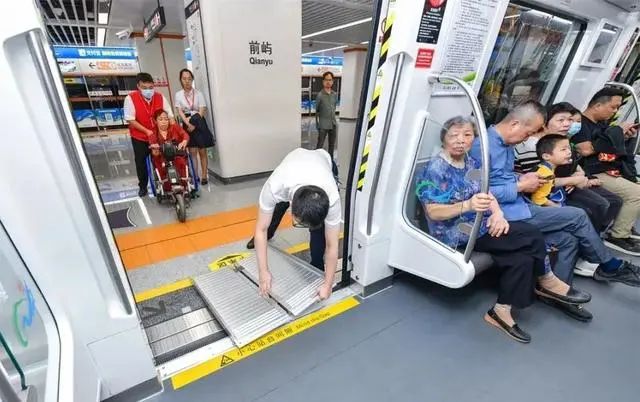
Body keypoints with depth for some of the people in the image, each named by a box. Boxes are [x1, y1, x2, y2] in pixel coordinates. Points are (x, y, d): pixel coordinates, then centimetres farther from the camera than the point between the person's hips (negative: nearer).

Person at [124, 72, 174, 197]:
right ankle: (142, 186, 28)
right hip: (139, 138, -1)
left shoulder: (160, 97, -8)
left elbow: (170, 116, -6)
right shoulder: (130, 98, -15)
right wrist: (147, 131, -21)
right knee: (140, 163, 10)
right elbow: (130, 120, -15)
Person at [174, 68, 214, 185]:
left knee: (202, 151, 0)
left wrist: (195, 124, -16)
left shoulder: (198, 93, -1)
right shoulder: (178, 94, 3)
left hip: (199, 124, -1)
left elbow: (202, 111, -7)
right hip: (187, 125, 1)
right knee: (192, 152, 3)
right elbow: (180, 112, -3)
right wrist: (189, 124, -18)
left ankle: (204, 176, 5)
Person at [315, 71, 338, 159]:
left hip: (333, 123, 6)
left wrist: (334, 119, 17)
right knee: (320, 145, -3)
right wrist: (317, 124, -1)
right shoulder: (320, 95, -9)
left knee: (332, 144, 15)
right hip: (323, 124, -5)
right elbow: (316, 110, -3)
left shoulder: (335, 94, 6)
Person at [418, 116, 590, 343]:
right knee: (531, 235, -13)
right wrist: (467, 205, -34)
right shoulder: (435, 169, -13)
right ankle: (546, 281, 12)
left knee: (522, 258, -14)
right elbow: (433, 212, -20)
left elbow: (488, 194, 8)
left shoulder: (472, 164, 12)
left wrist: (497, 213, -13)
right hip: (456, 234, -7)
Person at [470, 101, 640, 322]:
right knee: (577, 217, -3)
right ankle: (611, 267, 24)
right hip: (503, 213, -9)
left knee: (568, 238, 1)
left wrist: (523, 180, 4)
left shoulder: (506, 144, 14)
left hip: (514, 207, 9)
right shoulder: (483, 146, -18)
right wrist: (521, 186, -13)